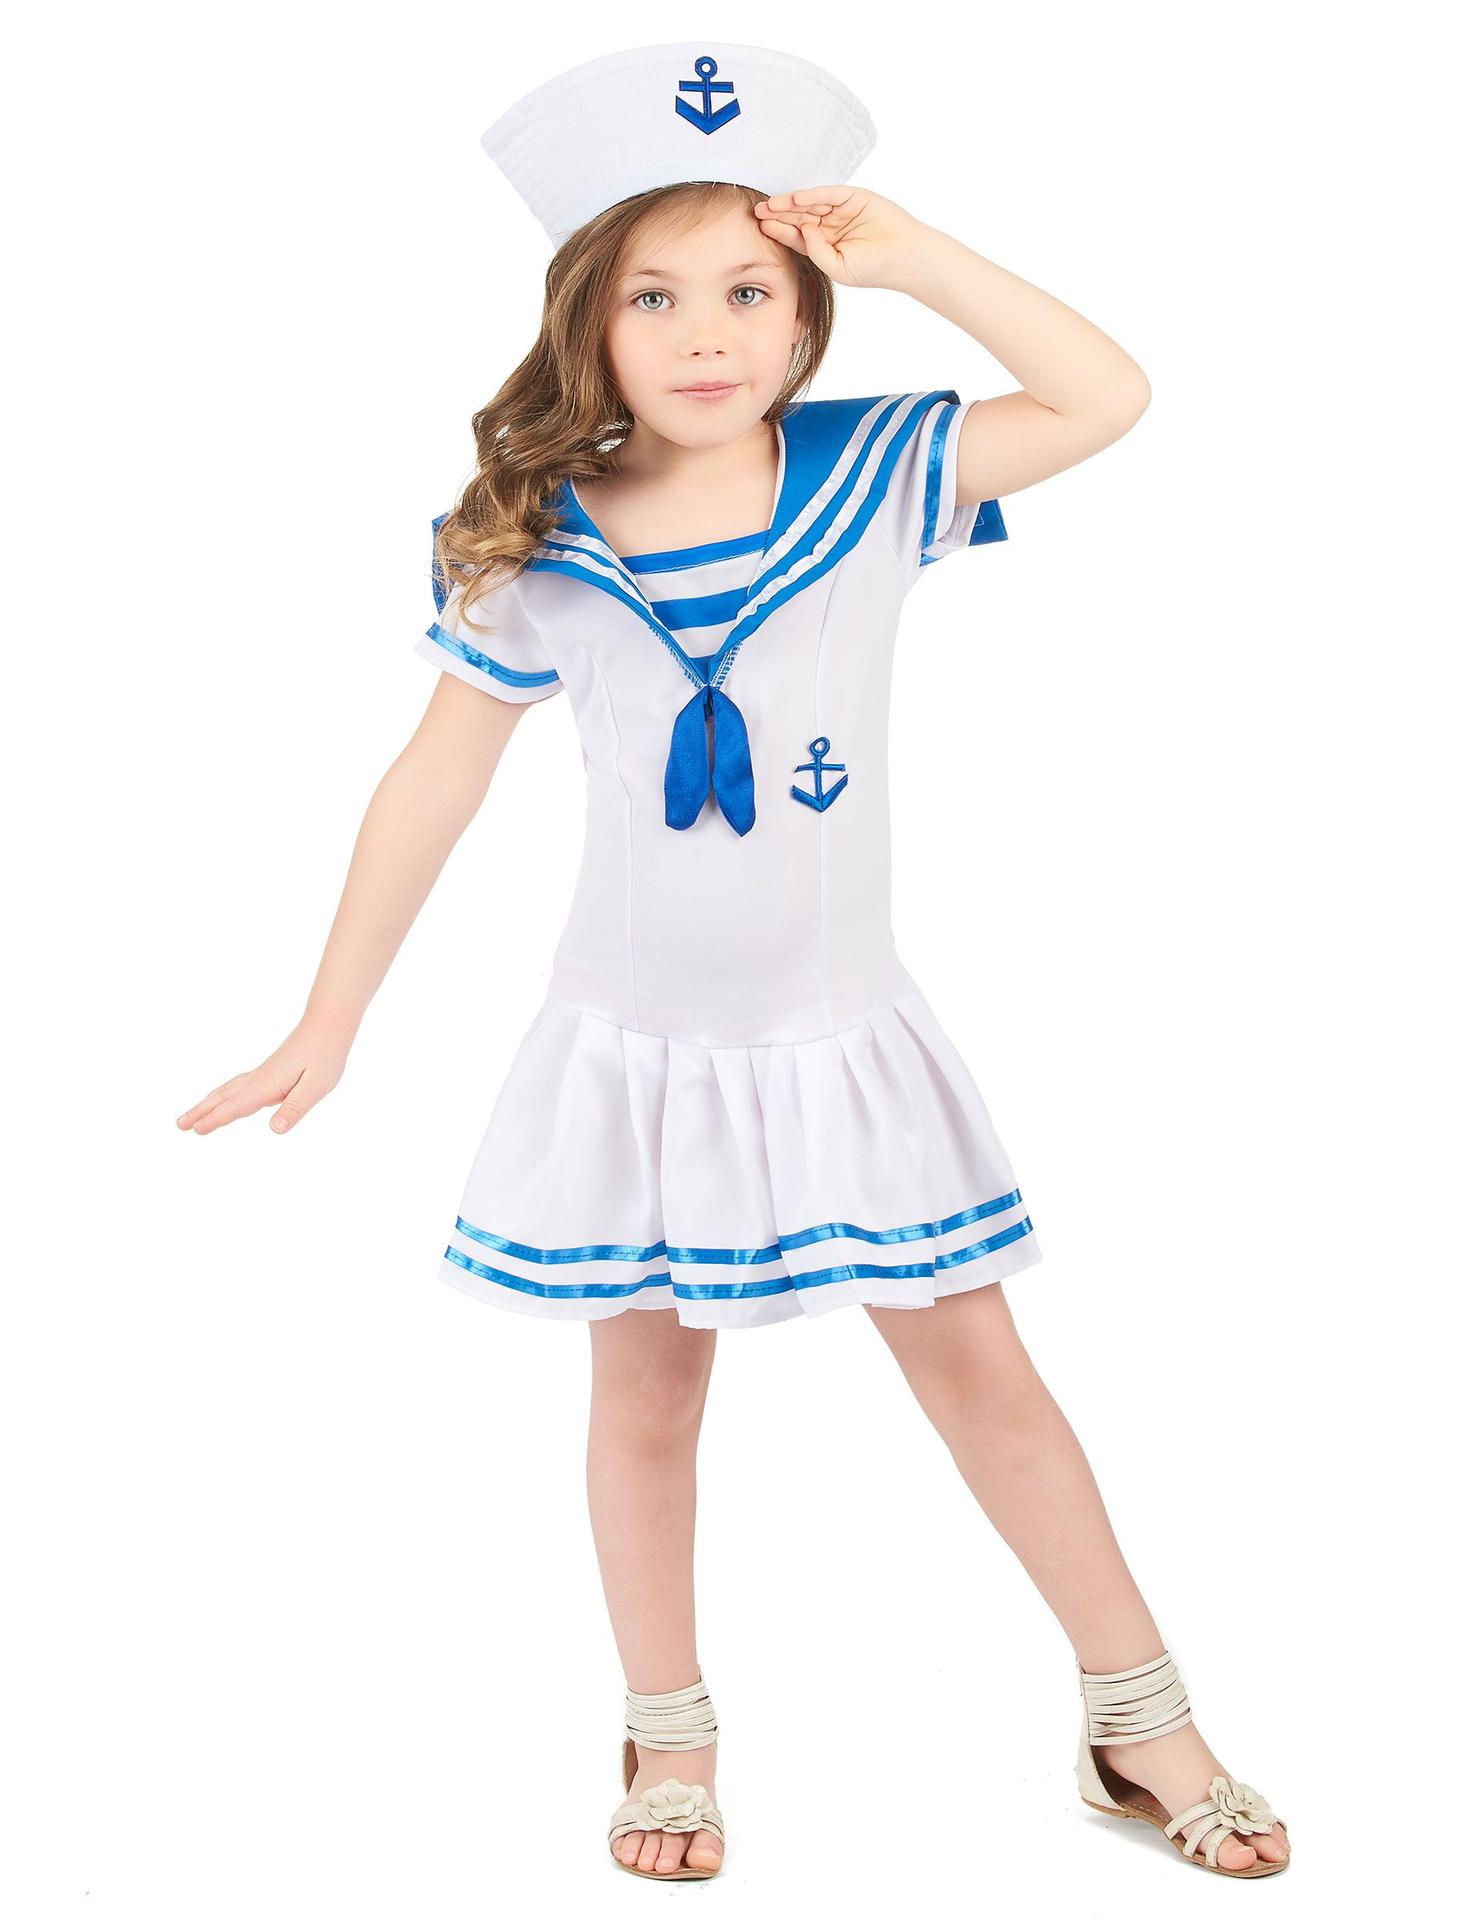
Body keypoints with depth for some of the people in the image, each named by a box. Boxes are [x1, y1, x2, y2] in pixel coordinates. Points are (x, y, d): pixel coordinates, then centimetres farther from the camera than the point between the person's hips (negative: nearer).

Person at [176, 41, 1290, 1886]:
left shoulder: (875, 474, -9)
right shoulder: (535, 548, -10)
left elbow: (1109, 398, -15)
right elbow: (435, 783, -3)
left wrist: (912, 254, -19)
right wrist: (329, 1021, 2)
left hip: (842, 1044, 0)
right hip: (636, 1054, 0)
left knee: (981, 1372, 9)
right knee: (645, 1400, 13)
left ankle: (1141, 1723, 24)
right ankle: (670, 1740, 35)